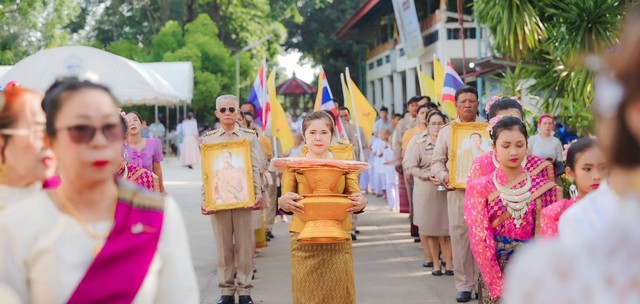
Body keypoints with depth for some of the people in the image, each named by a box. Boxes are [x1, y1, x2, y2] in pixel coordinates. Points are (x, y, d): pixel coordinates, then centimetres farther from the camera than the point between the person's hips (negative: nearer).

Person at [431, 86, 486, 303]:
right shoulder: (447, 131, 12)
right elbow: (437, 161, 11)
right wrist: (443, 176, -8)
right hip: (458, 190, 2)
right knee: (460, 236, 2)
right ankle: (464, 285, 9)